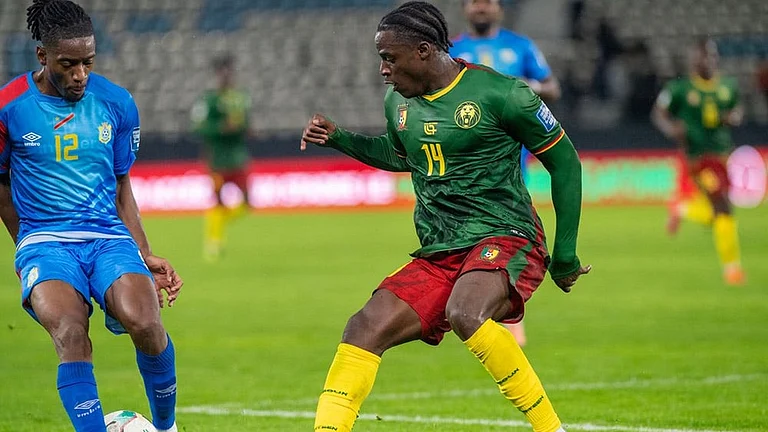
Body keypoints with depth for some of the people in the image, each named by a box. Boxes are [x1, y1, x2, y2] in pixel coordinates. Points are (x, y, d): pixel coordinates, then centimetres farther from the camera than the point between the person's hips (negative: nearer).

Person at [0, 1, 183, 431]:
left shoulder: (117, 103, 5)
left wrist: (145, 257, 10)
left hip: (110, 236, 2)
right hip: (45, 239, -2)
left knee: (145, 324, -25)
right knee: (70, 334, -31)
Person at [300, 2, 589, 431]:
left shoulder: (502, 94, -10)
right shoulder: (399, 102, 10)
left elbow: (565, 161, -2)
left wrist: (565, 255, 0)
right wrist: (339, 138, 17)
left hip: (504, 239, -7)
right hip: (437, 255, 7)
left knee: (464, 313, -36)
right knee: (366, 327, -14)